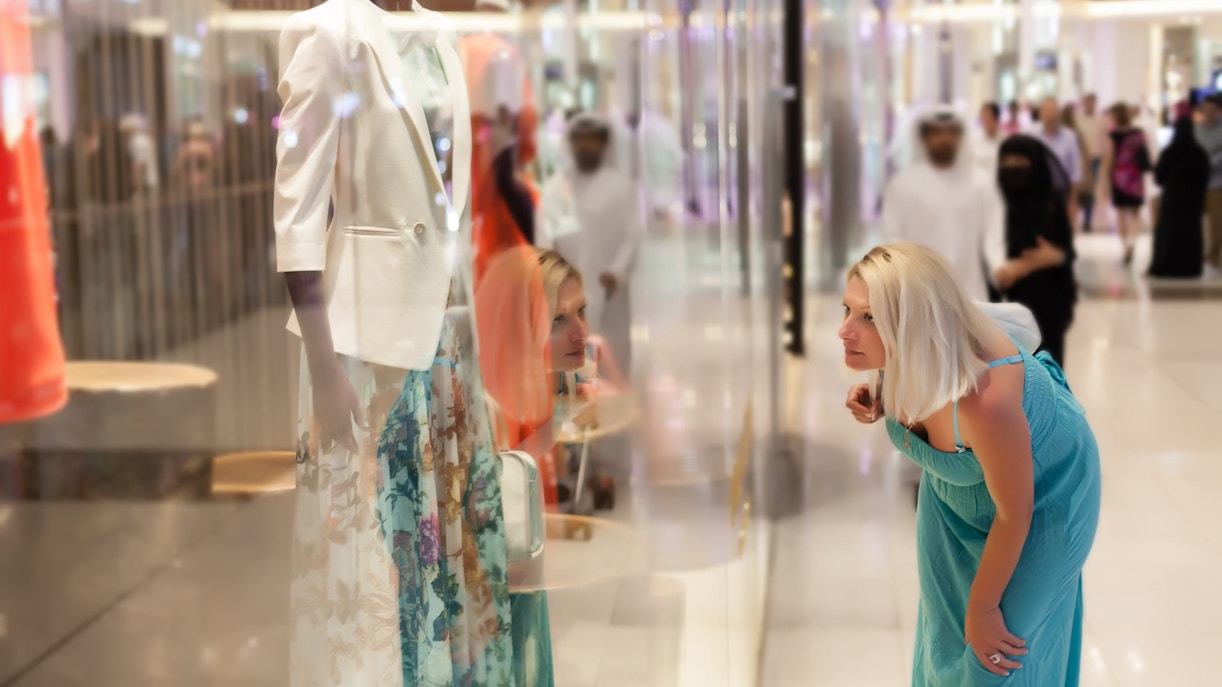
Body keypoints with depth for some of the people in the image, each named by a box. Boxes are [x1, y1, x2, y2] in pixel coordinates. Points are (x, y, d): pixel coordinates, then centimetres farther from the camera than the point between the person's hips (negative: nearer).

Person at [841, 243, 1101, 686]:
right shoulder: (904, 354, -27)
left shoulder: (984, 399, -46)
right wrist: (879, 401, -22)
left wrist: (983, 609, -14)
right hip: (956, 478, 6)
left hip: (1043, 493, -5)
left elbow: (1014, 513, -28)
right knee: (945, 622, 19)